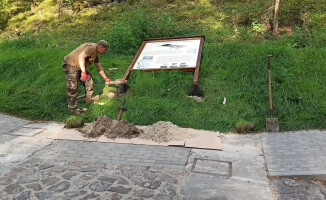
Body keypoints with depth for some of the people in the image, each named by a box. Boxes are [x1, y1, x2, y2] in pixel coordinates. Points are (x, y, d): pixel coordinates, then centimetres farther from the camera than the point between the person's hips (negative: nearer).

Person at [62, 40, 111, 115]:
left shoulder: (96, 53, 17)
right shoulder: (92, 47, -16)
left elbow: (99, 67, 26)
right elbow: (81, 56, -28)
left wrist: (105, 78, 30)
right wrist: (83, 72, -34)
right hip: (70, 65, -11)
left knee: (88, 78, 19)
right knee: (72, 88, -8)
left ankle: (89, 98, 26)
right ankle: (73, 109, -3)